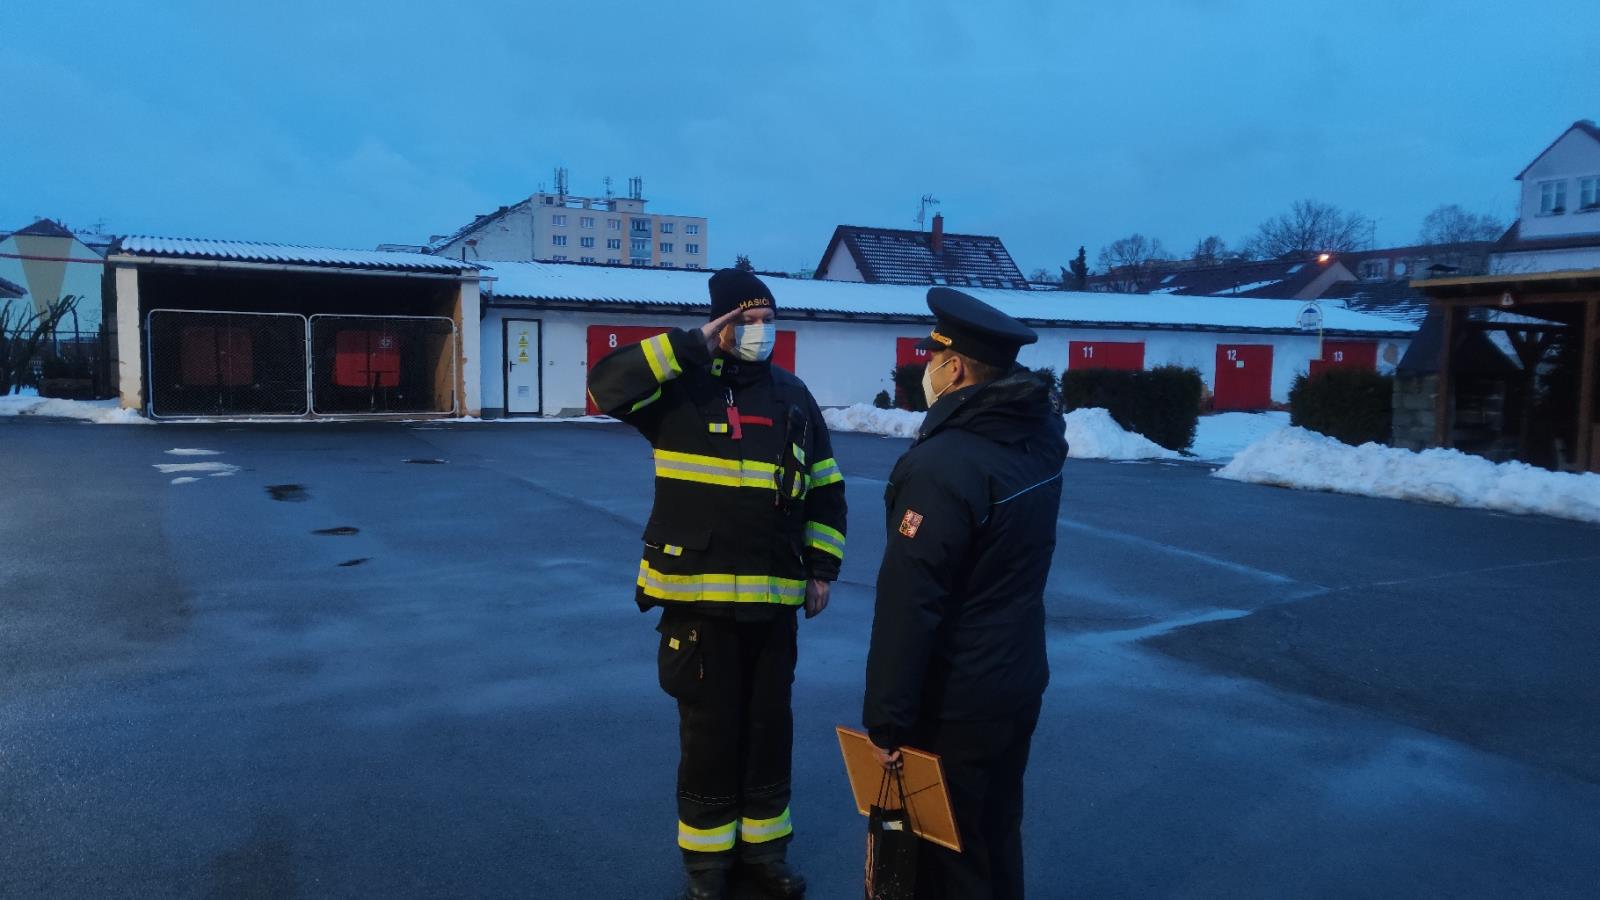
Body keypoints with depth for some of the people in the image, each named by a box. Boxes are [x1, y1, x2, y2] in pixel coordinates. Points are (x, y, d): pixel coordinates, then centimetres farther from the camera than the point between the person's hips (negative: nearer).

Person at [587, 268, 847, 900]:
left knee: (770, 727, 14)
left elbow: (826, 489, 15)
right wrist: (693, 346, -20)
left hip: (773, 597, 4)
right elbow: (608, 385, -23)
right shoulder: (683, 386, -4)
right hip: (699, 593, -4)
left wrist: (822, 568, 9)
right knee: (710, 731, 6)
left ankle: (763, 848, 31)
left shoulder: (793, 395, 9)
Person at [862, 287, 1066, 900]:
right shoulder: (1041, 439, -1)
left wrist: (886, 719, -20)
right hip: (1018, 683, 8)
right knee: (997, 839, 23)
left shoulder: (942, 465, -26)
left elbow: (908, 605, -26)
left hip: (954, 705, -8)